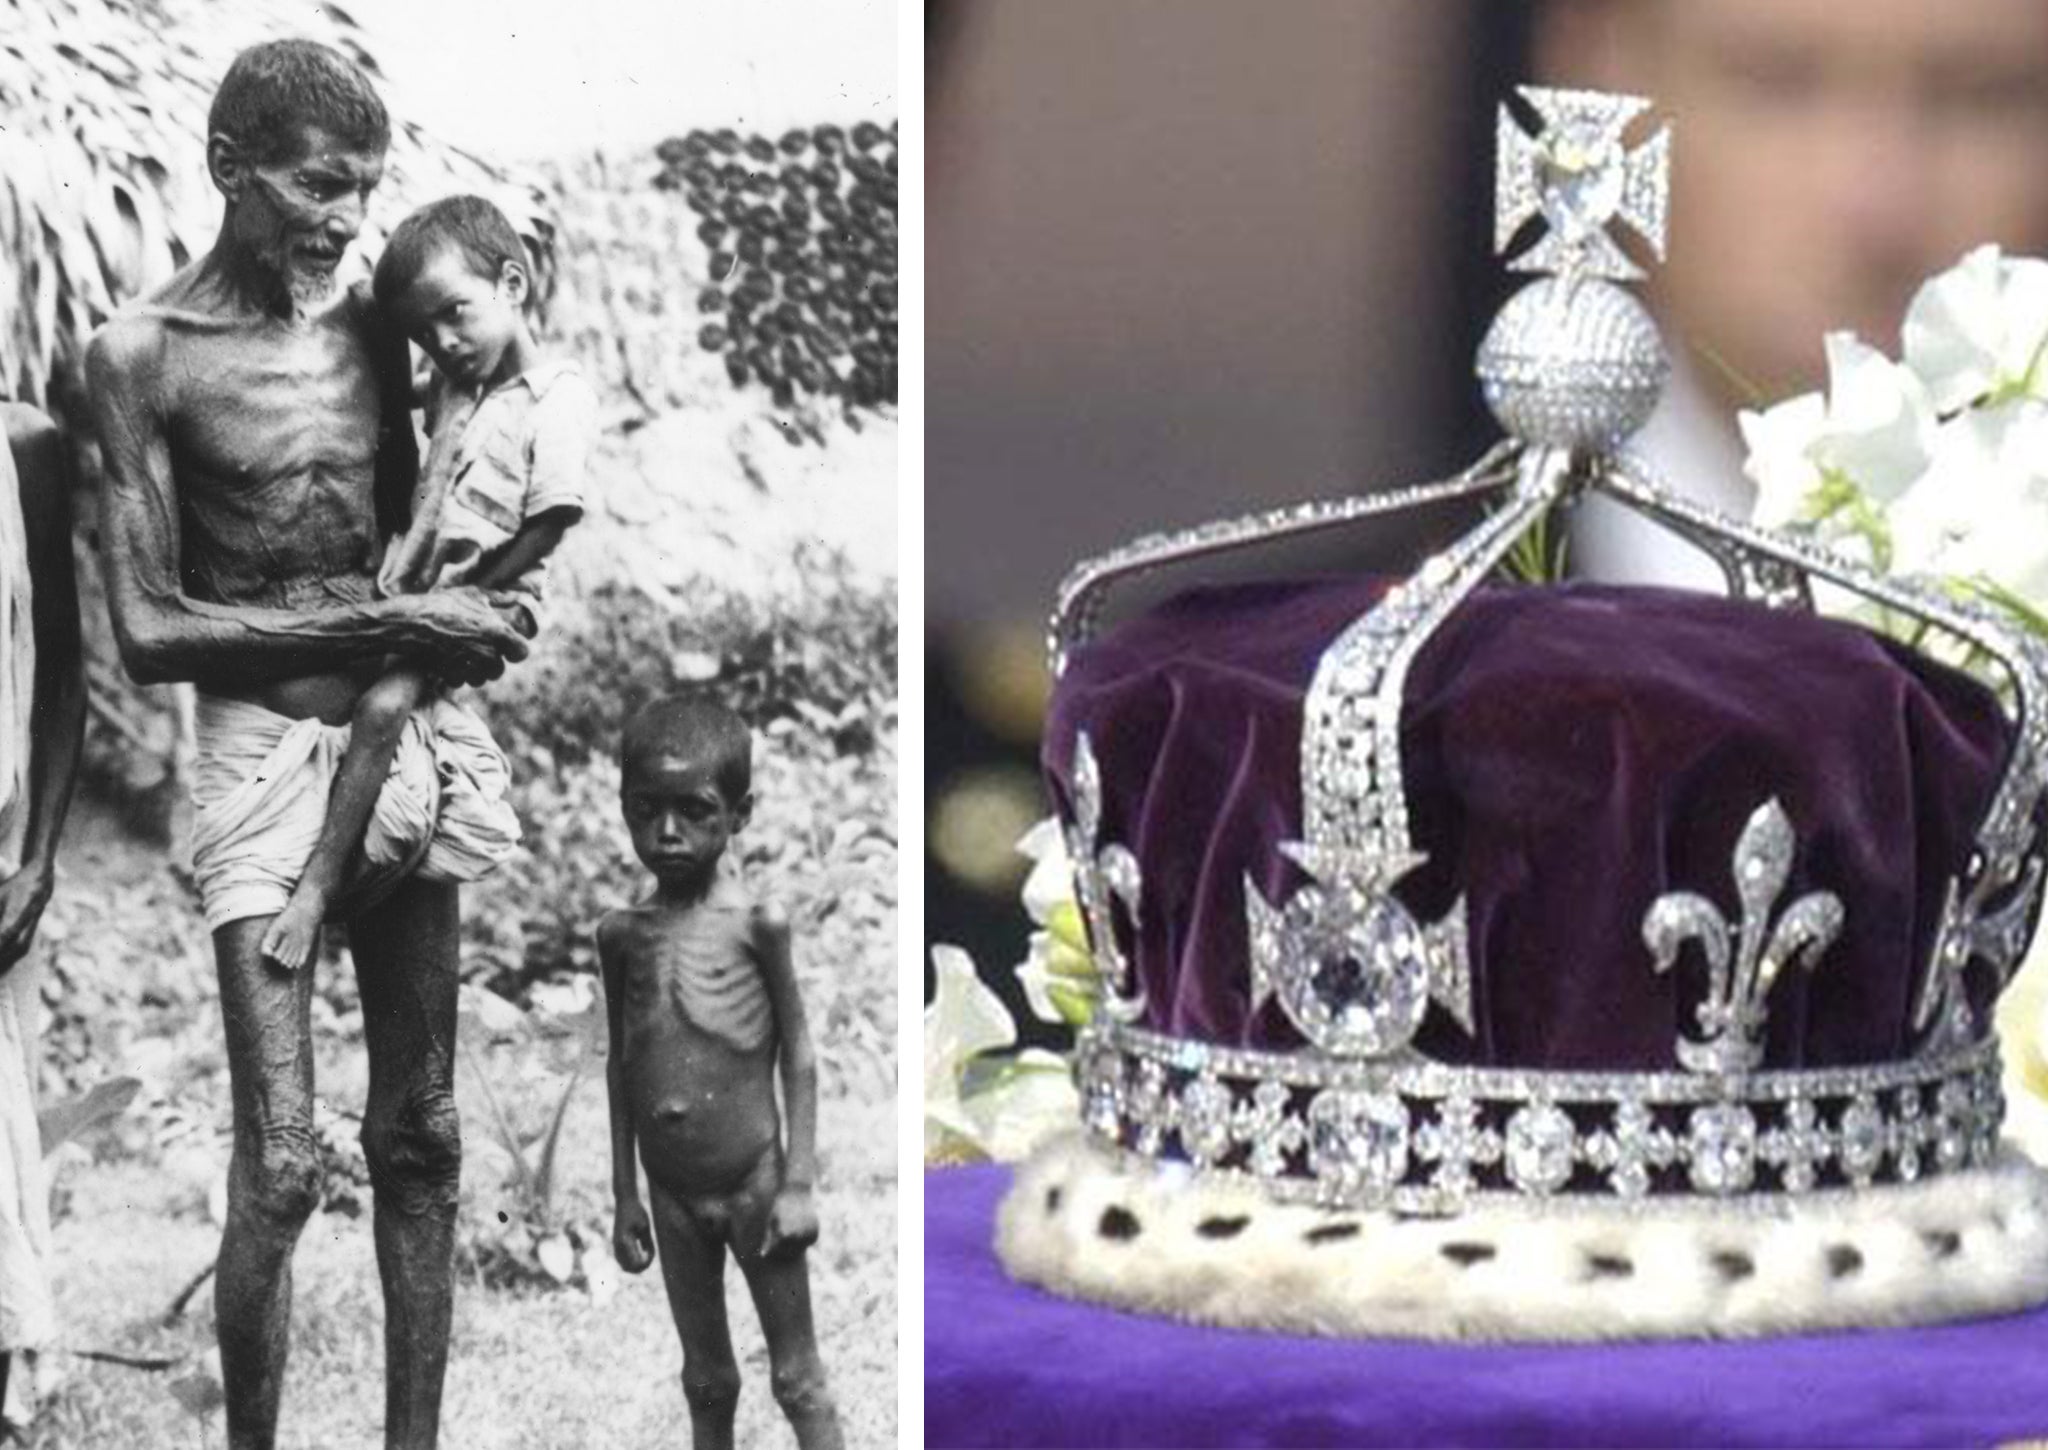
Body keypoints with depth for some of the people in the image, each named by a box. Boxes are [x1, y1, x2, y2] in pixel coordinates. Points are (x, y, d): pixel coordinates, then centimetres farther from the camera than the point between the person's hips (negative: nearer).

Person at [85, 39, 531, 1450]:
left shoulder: (369, 325, 6)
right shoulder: (144, 354, -7)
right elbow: (149, 630, -10)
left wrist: (463, 614, -5)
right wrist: (390, 620, -15)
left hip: (417, 735, 5)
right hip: (265, 750, -5)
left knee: (420, 1137, 8)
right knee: (282, 1170, -11)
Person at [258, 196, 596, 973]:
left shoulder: (560, 397, -10)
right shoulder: (449, 388, 15)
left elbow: (543, 530, -14)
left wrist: (461, 597, -12)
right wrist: (402, 550, 3)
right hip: (418, 588, 9)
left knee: (382, 704, -28)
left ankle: (316, 889, -28)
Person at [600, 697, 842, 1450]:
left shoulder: (757, 923, -9)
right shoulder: (621, 933, 1)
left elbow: (797, 1055, -5)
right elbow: (621, 1062, 9)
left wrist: (798, 1184, -8)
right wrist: (625, 1196, 10)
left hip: (753, 1183, -4)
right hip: (672, 1194, 4)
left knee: (797, 1379, 5)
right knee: (706, 1381, 15)